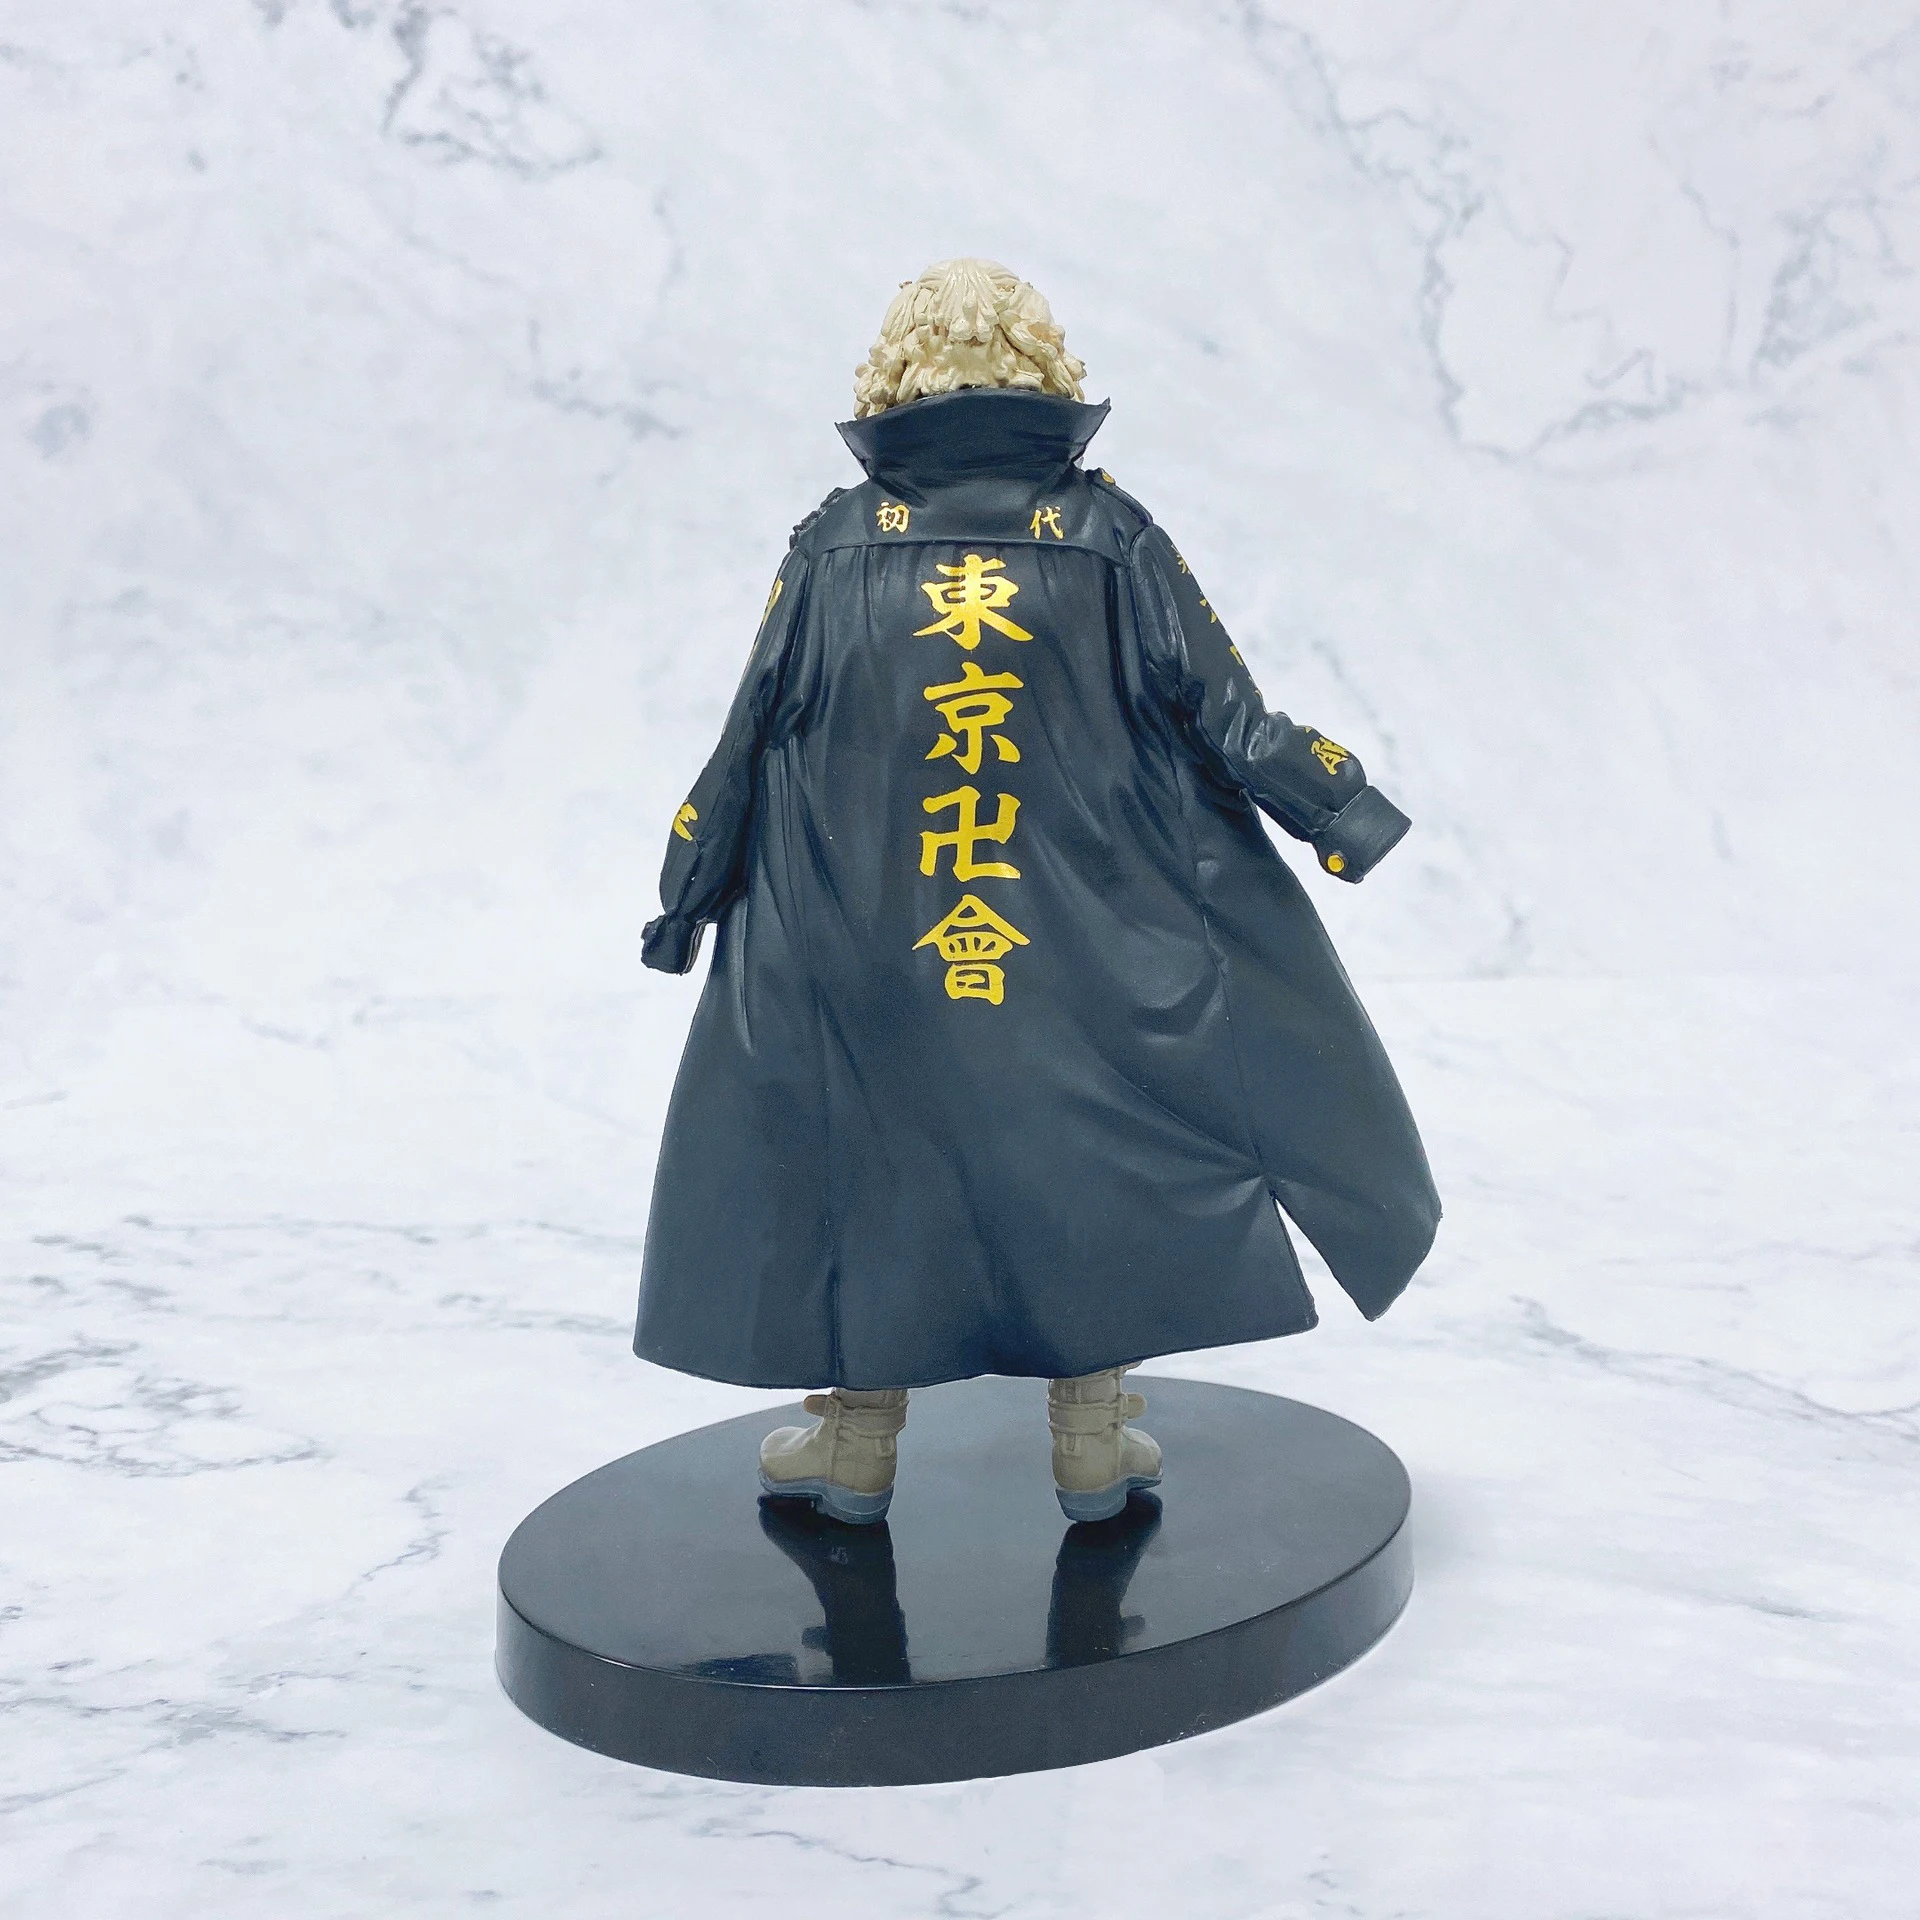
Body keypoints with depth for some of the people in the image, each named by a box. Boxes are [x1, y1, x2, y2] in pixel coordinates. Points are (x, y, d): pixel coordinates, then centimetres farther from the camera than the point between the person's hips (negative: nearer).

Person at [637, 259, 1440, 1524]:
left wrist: (688, 896, 15)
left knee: (866, 1153, 14)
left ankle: (857, 1443, 23)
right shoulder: (1109, 539, -1)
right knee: (1090, 1153, 14)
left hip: (865, 958, 0)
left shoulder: (837, 547, 0)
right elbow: (1224, 714, 1)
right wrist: (1339, 807, 13)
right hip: (1085, 964, 0)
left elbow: (747, 746, 4)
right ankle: (1093, 1441, 21)